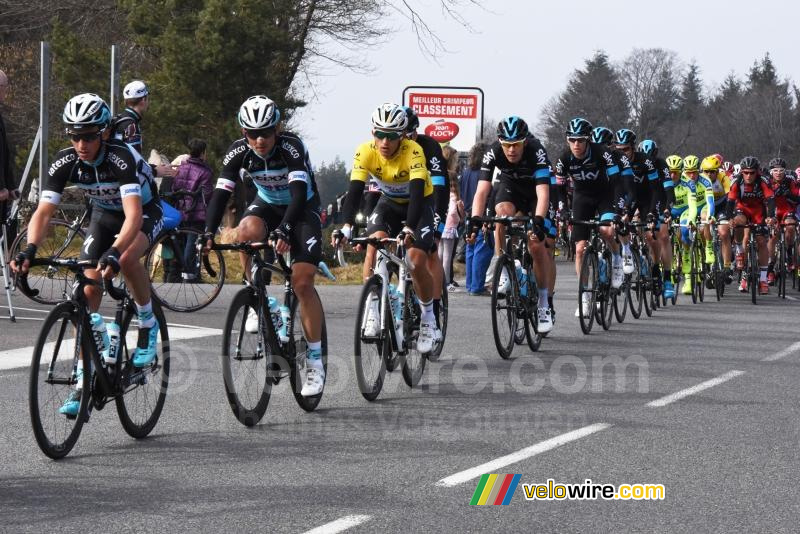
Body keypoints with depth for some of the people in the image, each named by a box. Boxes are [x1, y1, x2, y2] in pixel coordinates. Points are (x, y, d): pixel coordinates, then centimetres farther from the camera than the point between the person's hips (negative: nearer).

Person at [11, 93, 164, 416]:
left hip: (145, 212, -5)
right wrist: (30, 250, -47)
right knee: (88, 291, -9)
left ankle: (148, 325, -9)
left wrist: (114, 252, -62)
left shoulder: (122, 158, -35)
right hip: (104, 215, 5)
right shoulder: (65, 163, -22)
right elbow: (43, 212, -27)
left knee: (127, 259, -36)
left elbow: (134, 214, -46)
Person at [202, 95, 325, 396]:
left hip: (302, 209, -3)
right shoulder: (239, 153, -18)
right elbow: (221, 194, -22)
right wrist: (209, 233, -37)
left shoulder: (291, 147, -29)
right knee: (246, 231, -34)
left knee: (302, 282, -17)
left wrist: (283, 230, -51)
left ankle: (315, 361, -8)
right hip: (267, 206, 3)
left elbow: (299, 193, -37)